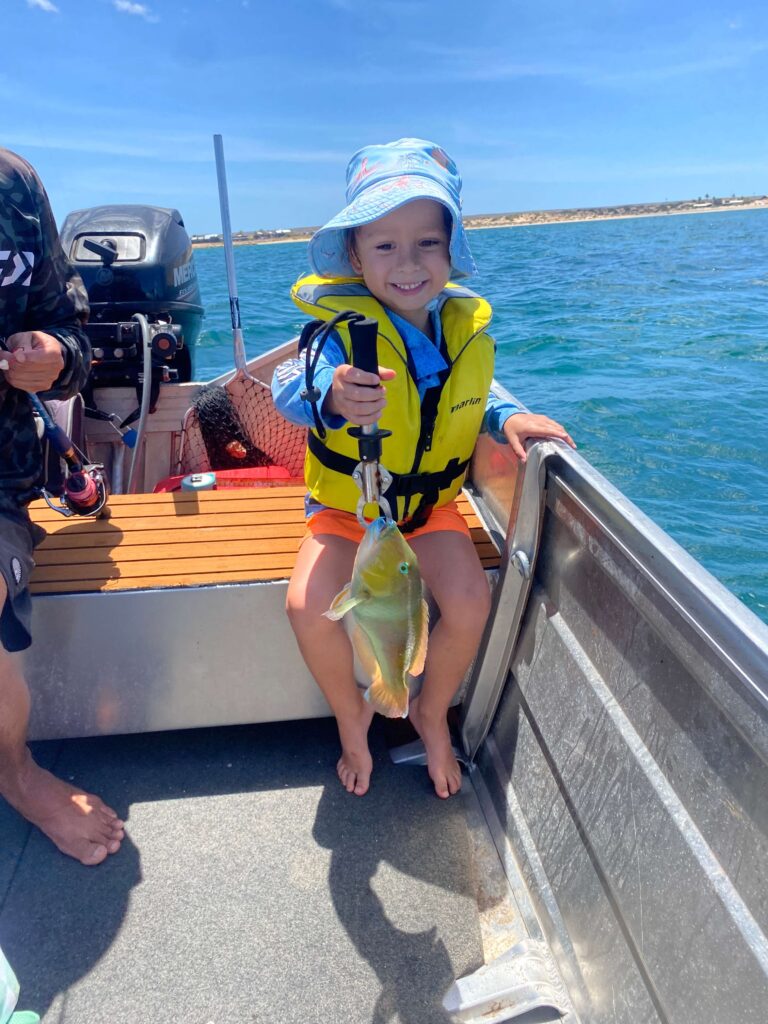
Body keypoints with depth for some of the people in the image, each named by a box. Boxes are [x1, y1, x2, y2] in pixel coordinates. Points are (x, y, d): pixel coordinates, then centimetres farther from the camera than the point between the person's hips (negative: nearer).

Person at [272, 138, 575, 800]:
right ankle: (351, 715, 10)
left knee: (470, 601, -20)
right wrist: (331, 395, -59)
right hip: (346, 504, -2)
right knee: (309, 607, -24)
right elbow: (290, 388, -36)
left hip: (430, 503, 3)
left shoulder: (467, 327, -5)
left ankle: (432, 714, 13)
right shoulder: (343, 326, -19)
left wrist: (506, 419, -10)